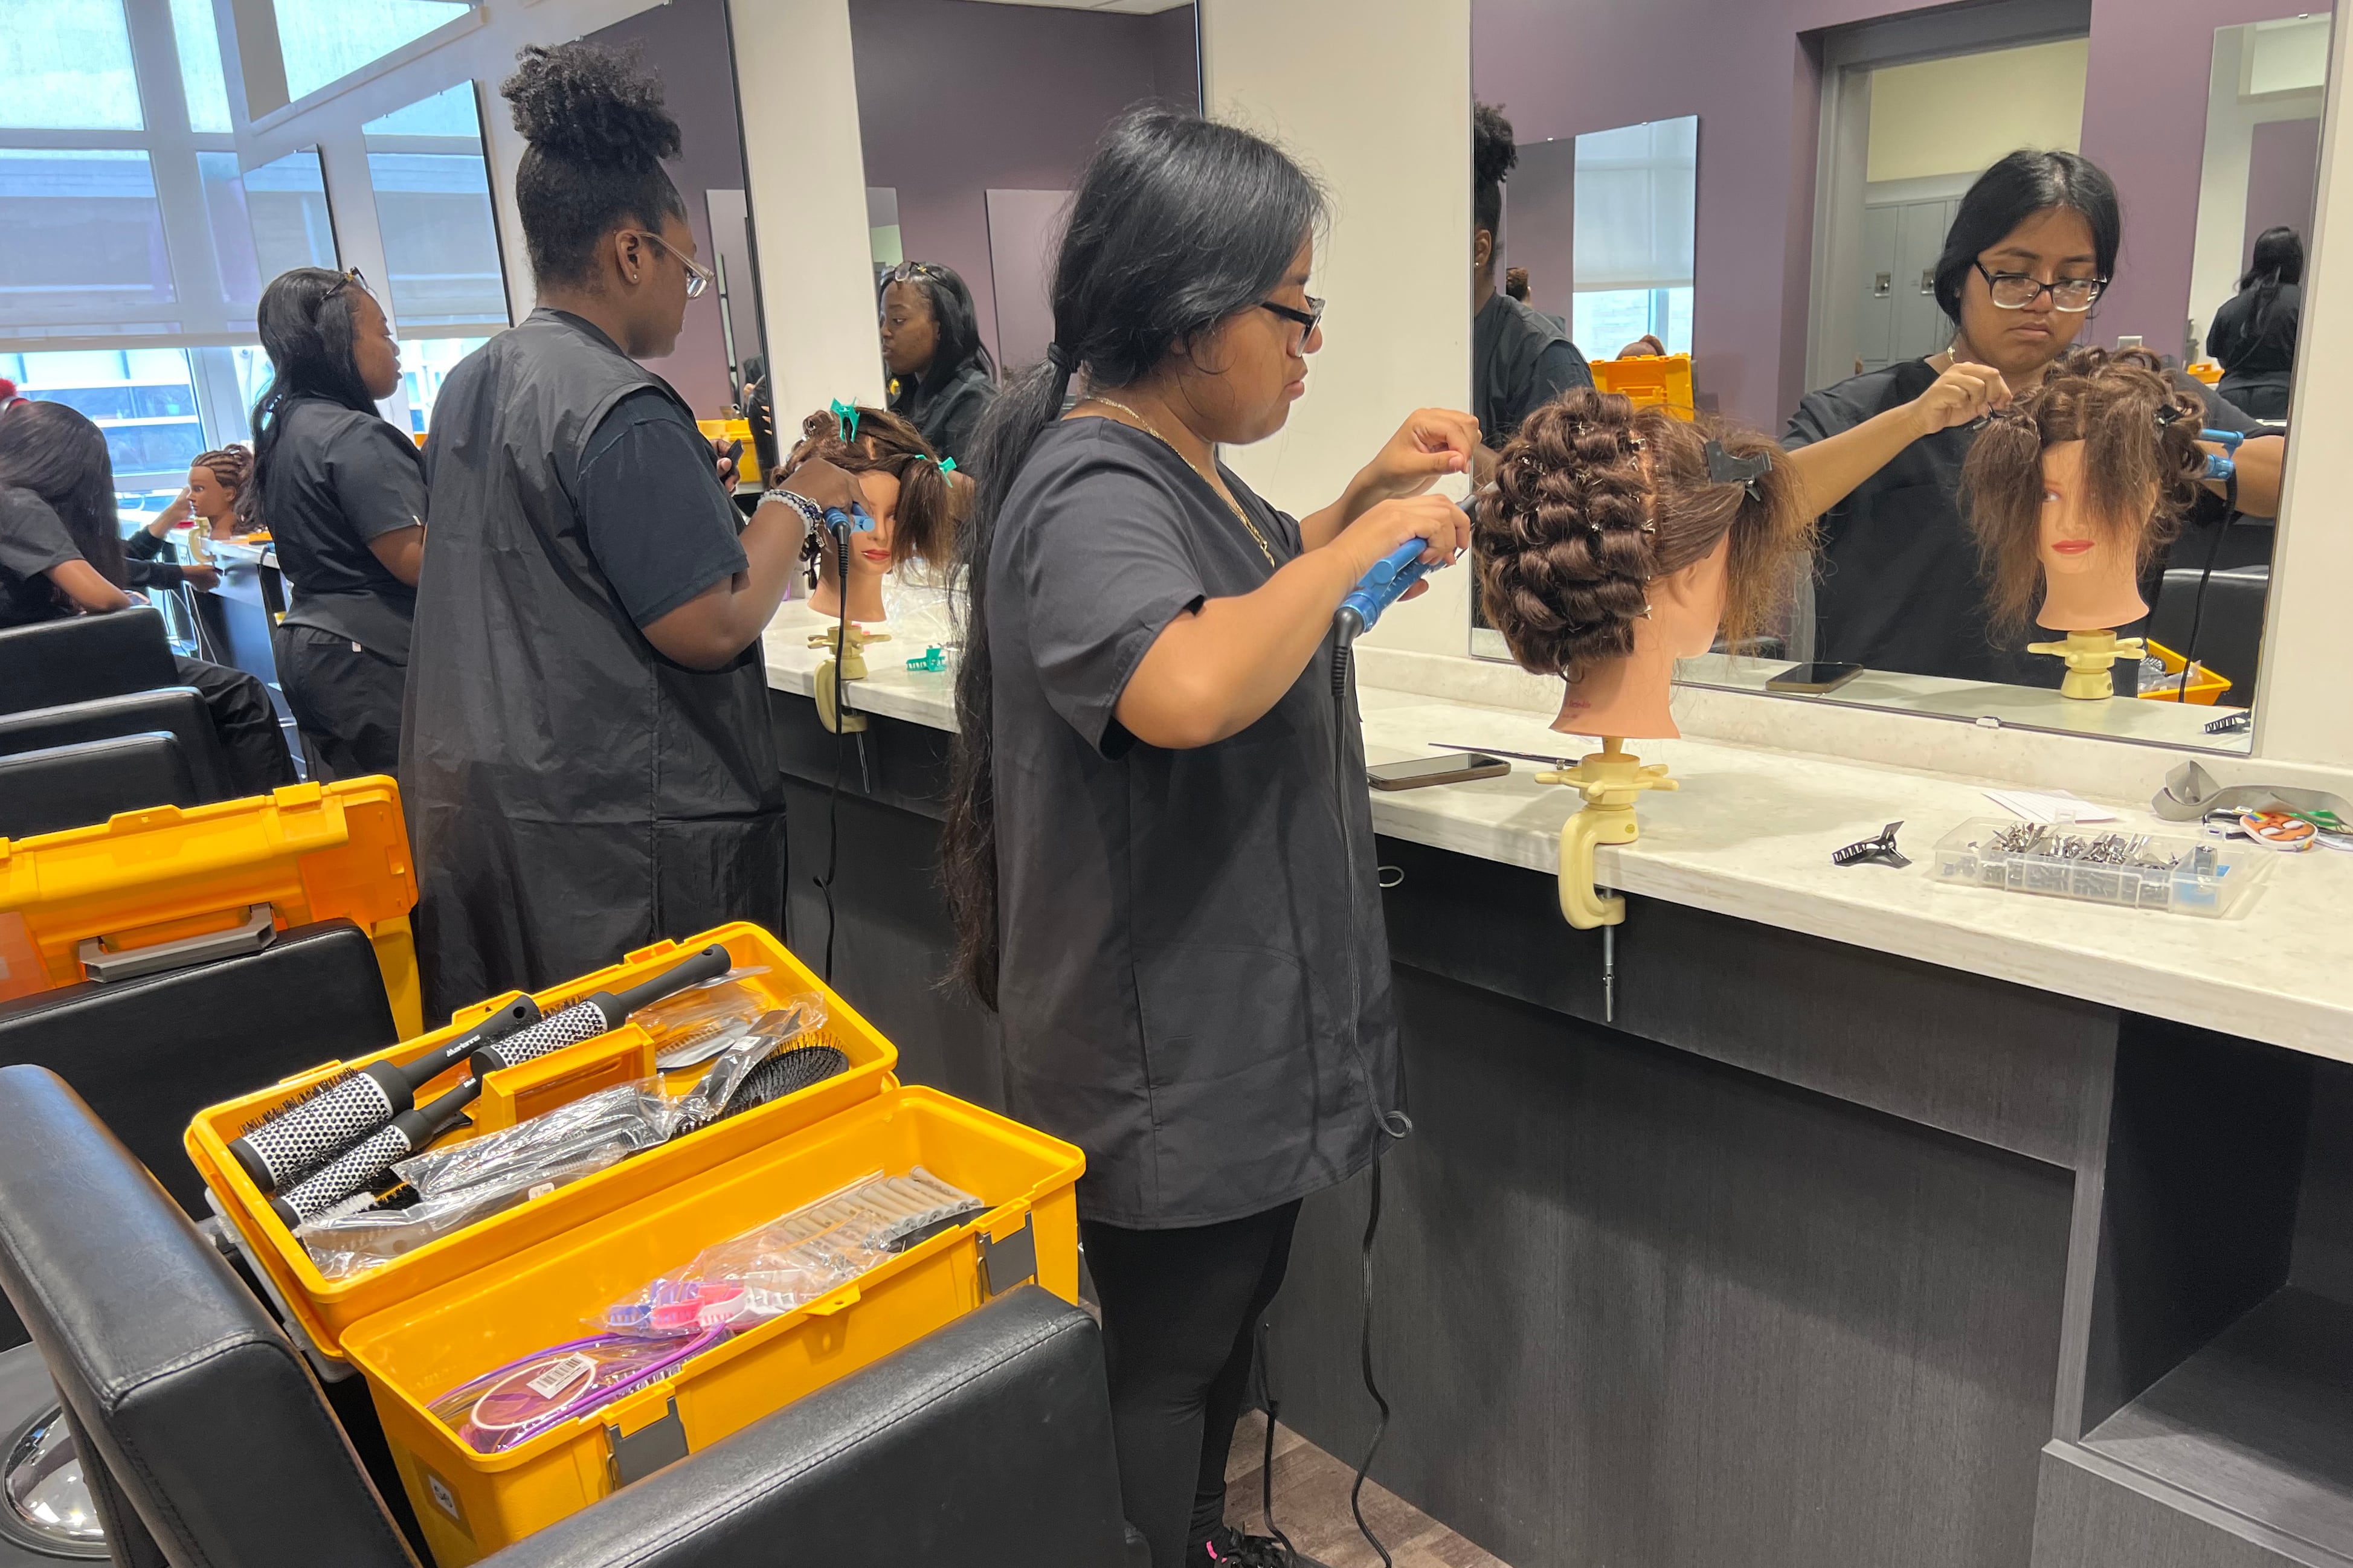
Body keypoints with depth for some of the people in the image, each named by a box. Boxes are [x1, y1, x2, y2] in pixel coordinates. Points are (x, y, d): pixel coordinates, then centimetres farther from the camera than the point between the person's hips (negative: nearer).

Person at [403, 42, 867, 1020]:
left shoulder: (470, 386, 10)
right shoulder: (621, 408, -18)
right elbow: (712, 629, -20)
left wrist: (687, 495, 17)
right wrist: (794, 503, -7)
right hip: (619, 834, -9)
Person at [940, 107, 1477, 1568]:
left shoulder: (1172, 458, 6)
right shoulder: (1091, 496, -25)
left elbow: (1253, 600, 25)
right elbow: (1184, 688, -45)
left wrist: (1363, 496, 9)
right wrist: (1367, 541, -30)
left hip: (1240, 1009, 10)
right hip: (1168, 1048, -10)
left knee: (1234, 1302, 26)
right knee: (1168, 1357, 9)